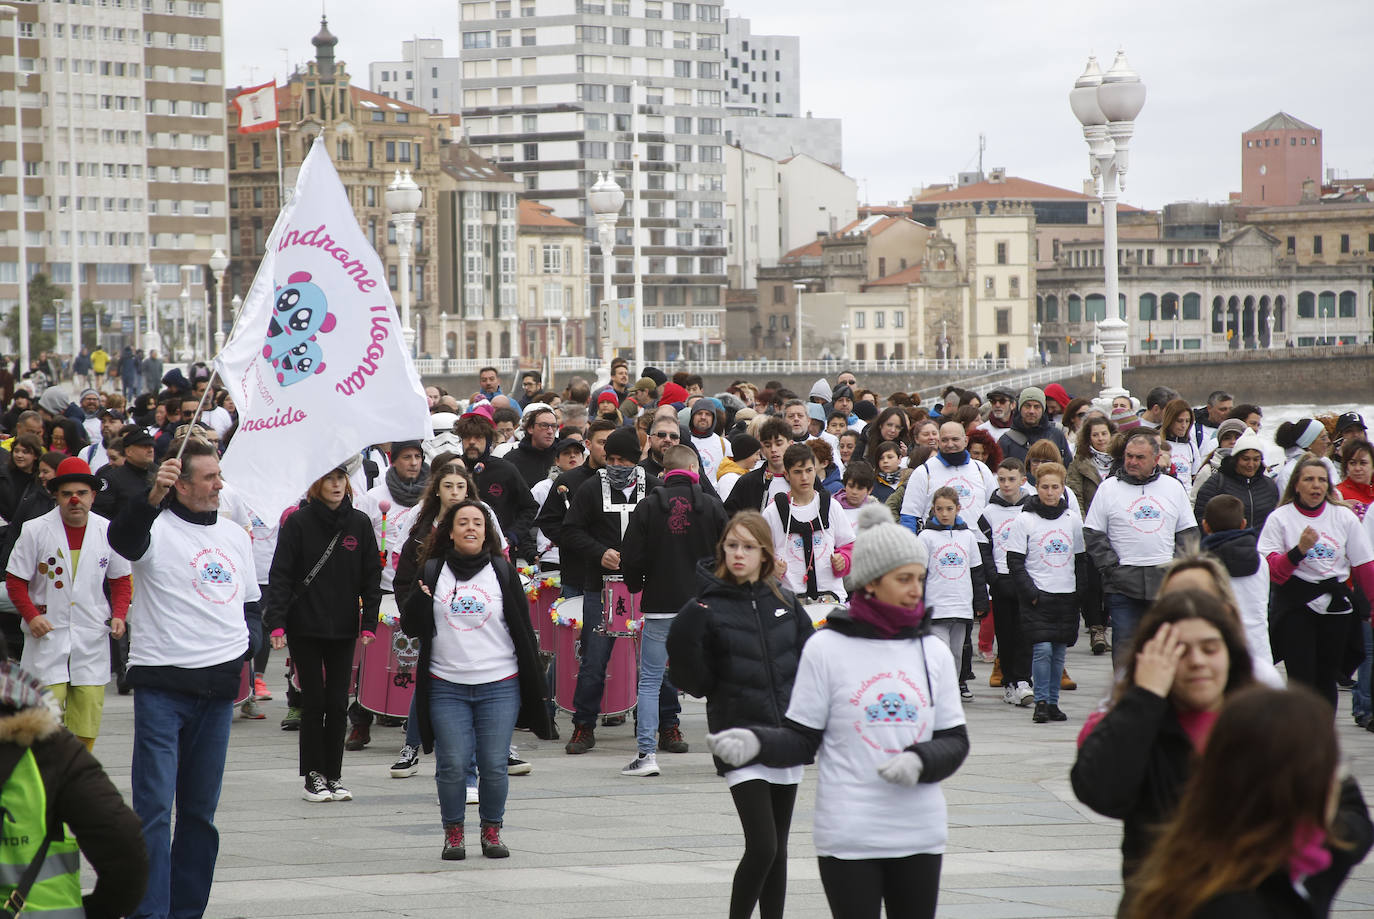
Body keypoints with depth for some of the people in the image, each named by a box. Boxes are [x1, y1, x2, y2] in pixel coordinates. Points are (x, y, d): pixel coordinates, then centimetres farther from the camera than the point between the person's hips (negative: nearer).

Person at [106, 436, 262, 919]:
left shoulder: (234, 536, 15)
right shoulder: (158, 528, -6)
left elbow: (249, 603, 26)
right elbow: (123, 539, -30)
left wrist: (250, 640, 6)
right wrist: (152, 497, -47)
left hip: (219, 684, 6)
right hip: (162, 683, -6)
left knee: (200, 809, 12)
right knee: (153, 804, -10)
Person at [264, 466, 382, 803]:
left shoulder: (360, 523, 5)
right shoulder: (298, 523, -4)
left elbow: (371, 576, 8)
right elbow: (280, 576, -6)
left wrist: (369, 623, 0)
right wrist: (276, 622, -14)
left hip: (343, 629, 3)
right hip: (305, 628, -3)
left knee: (338, 703, 3)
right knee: (314, 701, -2)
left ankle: (334, 776, 11)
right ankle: (314, 776, 6)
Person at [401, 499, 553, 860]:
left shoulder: (503, 572, 7)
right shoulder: (432, 571, 7)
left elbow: (523, 628, 10)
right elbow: (411, 628, 8)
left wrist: (535, 682, 7)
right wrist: (420, 598, -12)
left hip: (499, 686, 0)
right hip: (447, 687, 0)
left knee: (494, 765, -1)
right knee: (452, 765, -3)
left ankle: (492, 830, 16)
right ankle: (453, 832, 13)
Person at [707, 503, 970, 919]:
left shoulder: (934, 652, 7)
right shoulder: (827, 649, -4)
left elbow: (954, 741, 7)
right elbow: (801, 740, -2)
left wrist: (921, 761, -14)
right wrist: (757, 744, -22)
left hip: (920, 836, 4)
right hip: (848, 835, -4)